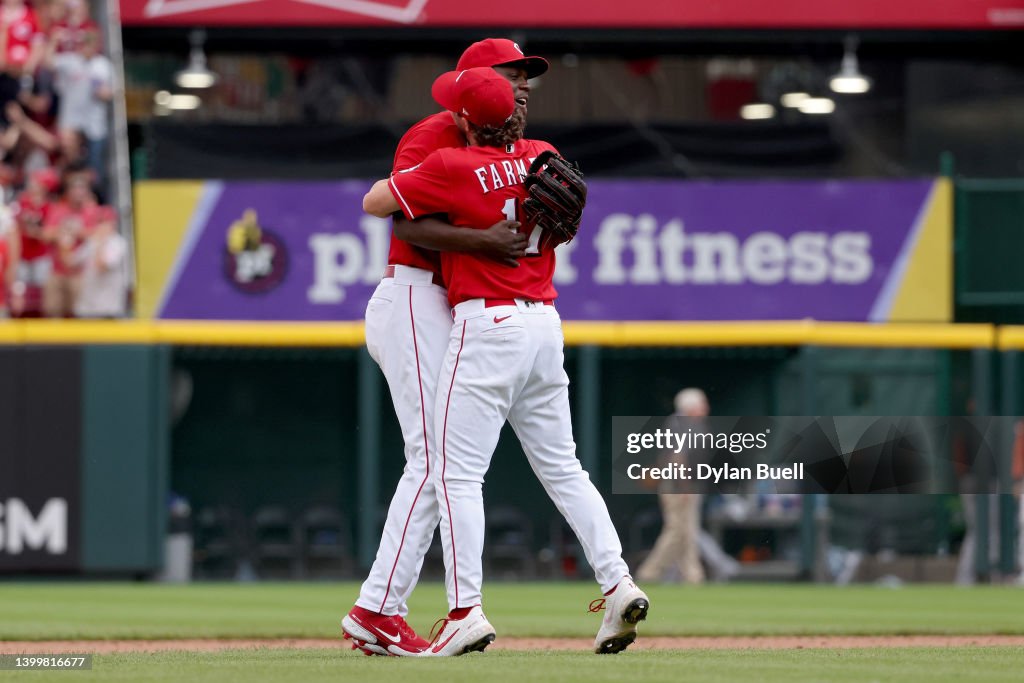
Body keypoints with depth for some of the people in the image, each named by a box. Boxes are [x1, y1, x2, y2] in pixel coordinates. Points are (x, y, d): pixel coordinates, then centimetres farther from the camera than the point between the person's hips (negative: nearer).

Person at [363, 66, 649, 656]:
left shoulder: (452, 169, -11)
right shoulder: (543, 158, 8)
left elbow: (372, 203, -4)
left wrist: (402, 177, 17)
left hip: (486, 326, -7)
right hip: (546, 322, 7)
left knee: (458, 473, -4)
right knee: (562, 468, 13)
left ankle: (467, 611, -10)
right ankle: (618, 582, 3)